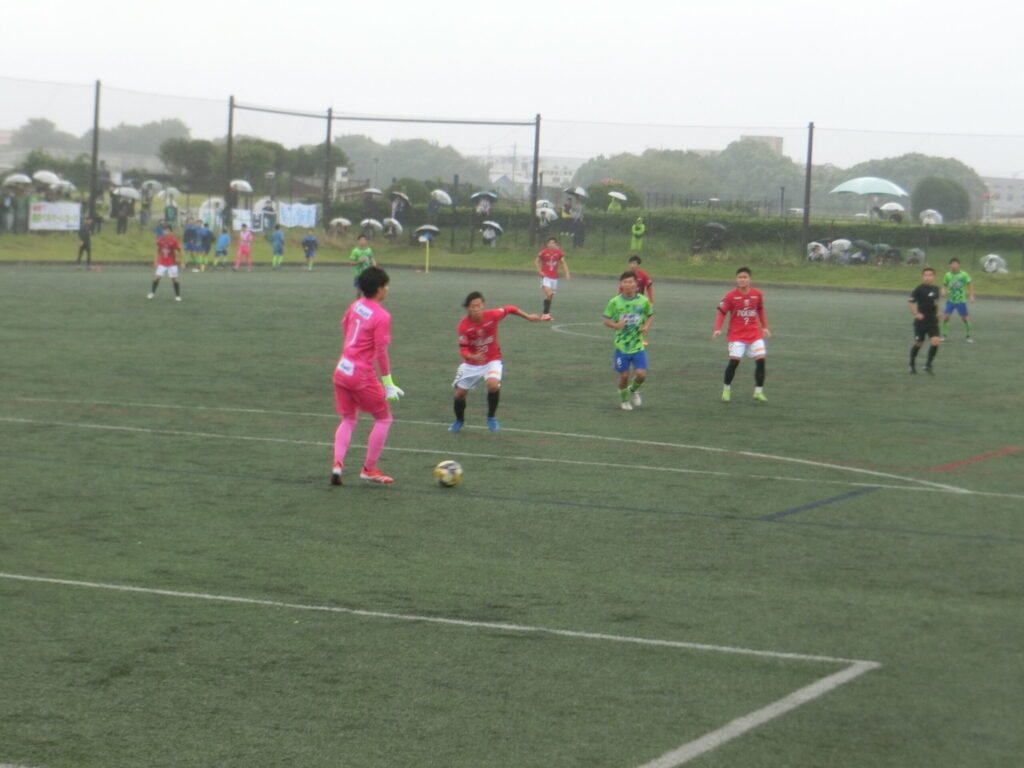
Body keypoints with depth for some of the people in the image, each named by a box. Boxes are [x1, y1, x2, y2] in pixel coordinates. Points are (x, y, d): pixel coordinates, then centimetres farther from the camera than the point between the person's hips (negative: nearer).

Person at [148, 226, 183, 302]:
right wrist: (156, 260, 7)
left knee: (174, 279, -2)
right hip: (162, 263, 2)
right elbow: (158, 250, 10)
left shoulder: (174, 240, -13)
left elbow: (179, 251, -6)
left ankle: (178, 296, 9)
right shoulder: (160, 240, -5)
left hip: (172, 264, -2)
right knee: (157, 277, -3)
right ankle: (152, 292, 17)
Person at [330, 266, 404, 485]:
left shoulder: (355, 305, 4)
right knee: (384, 418, 9)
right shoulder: (382, 316, -17)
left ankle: (338, 465, 1)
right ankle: (369, 469, 11)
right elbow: (381, 352, -17)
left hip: (341, 369, 7)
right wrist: (388, 384, -10)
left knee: (348, 420, 19)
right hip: (362, 375, -7)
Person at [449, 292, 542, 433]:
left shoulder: (492, 315, -21)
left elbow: (509, 309, -1)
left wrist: (528, 317, 8)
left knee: (493, 384, -29)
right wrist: (473, 357, -45)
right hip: (471, 364, 1)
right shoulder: (464, 325, -22)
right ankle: (459, 420, 36)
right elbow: (463, 349, -23)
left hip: (492, 361, -1)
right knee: (459, 393, 3)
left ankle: (491, 417, -3)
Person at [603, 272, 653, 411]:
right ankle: (623, 400, 32)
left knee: (641, 374, -7)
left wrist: (646, 326, -8)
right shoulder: (614, 302, -8)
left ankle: (633, 390, 27)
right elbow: (606, 320, -1)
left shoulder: (644, 301, -5)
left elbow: (650, 316, 12)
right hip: (621, 345, -1)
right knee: (623, 375, 4)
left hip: (638, 345, 1)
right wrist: (615, 325, -21)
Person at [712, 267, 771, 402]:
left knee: (761, 360, -7)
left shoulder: (757, 294, -2)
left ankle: (758, 392, 5)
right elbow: (722, 313, -9)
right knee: (734, 361, -14)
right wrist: (718, 329, -23)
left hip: (754, 334, 3)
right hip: (736, 334, -3)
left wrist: (764, 327, 11)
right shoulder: (730, 296, -11)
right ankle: (726, 390, 6)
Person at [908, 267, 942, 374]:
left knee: (935, 342, -11)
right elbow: (911, 302, -13)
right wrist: (916, 313, -23)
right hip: (921, 321, -4)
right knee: (918, 344, 7)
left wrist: (937, 312, 12)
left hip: (933, 321, 4)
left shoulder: (935, 290, 6)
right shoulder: (919, 289, -11)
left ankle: (928, 365, 3)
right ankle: (912, 365, 28)